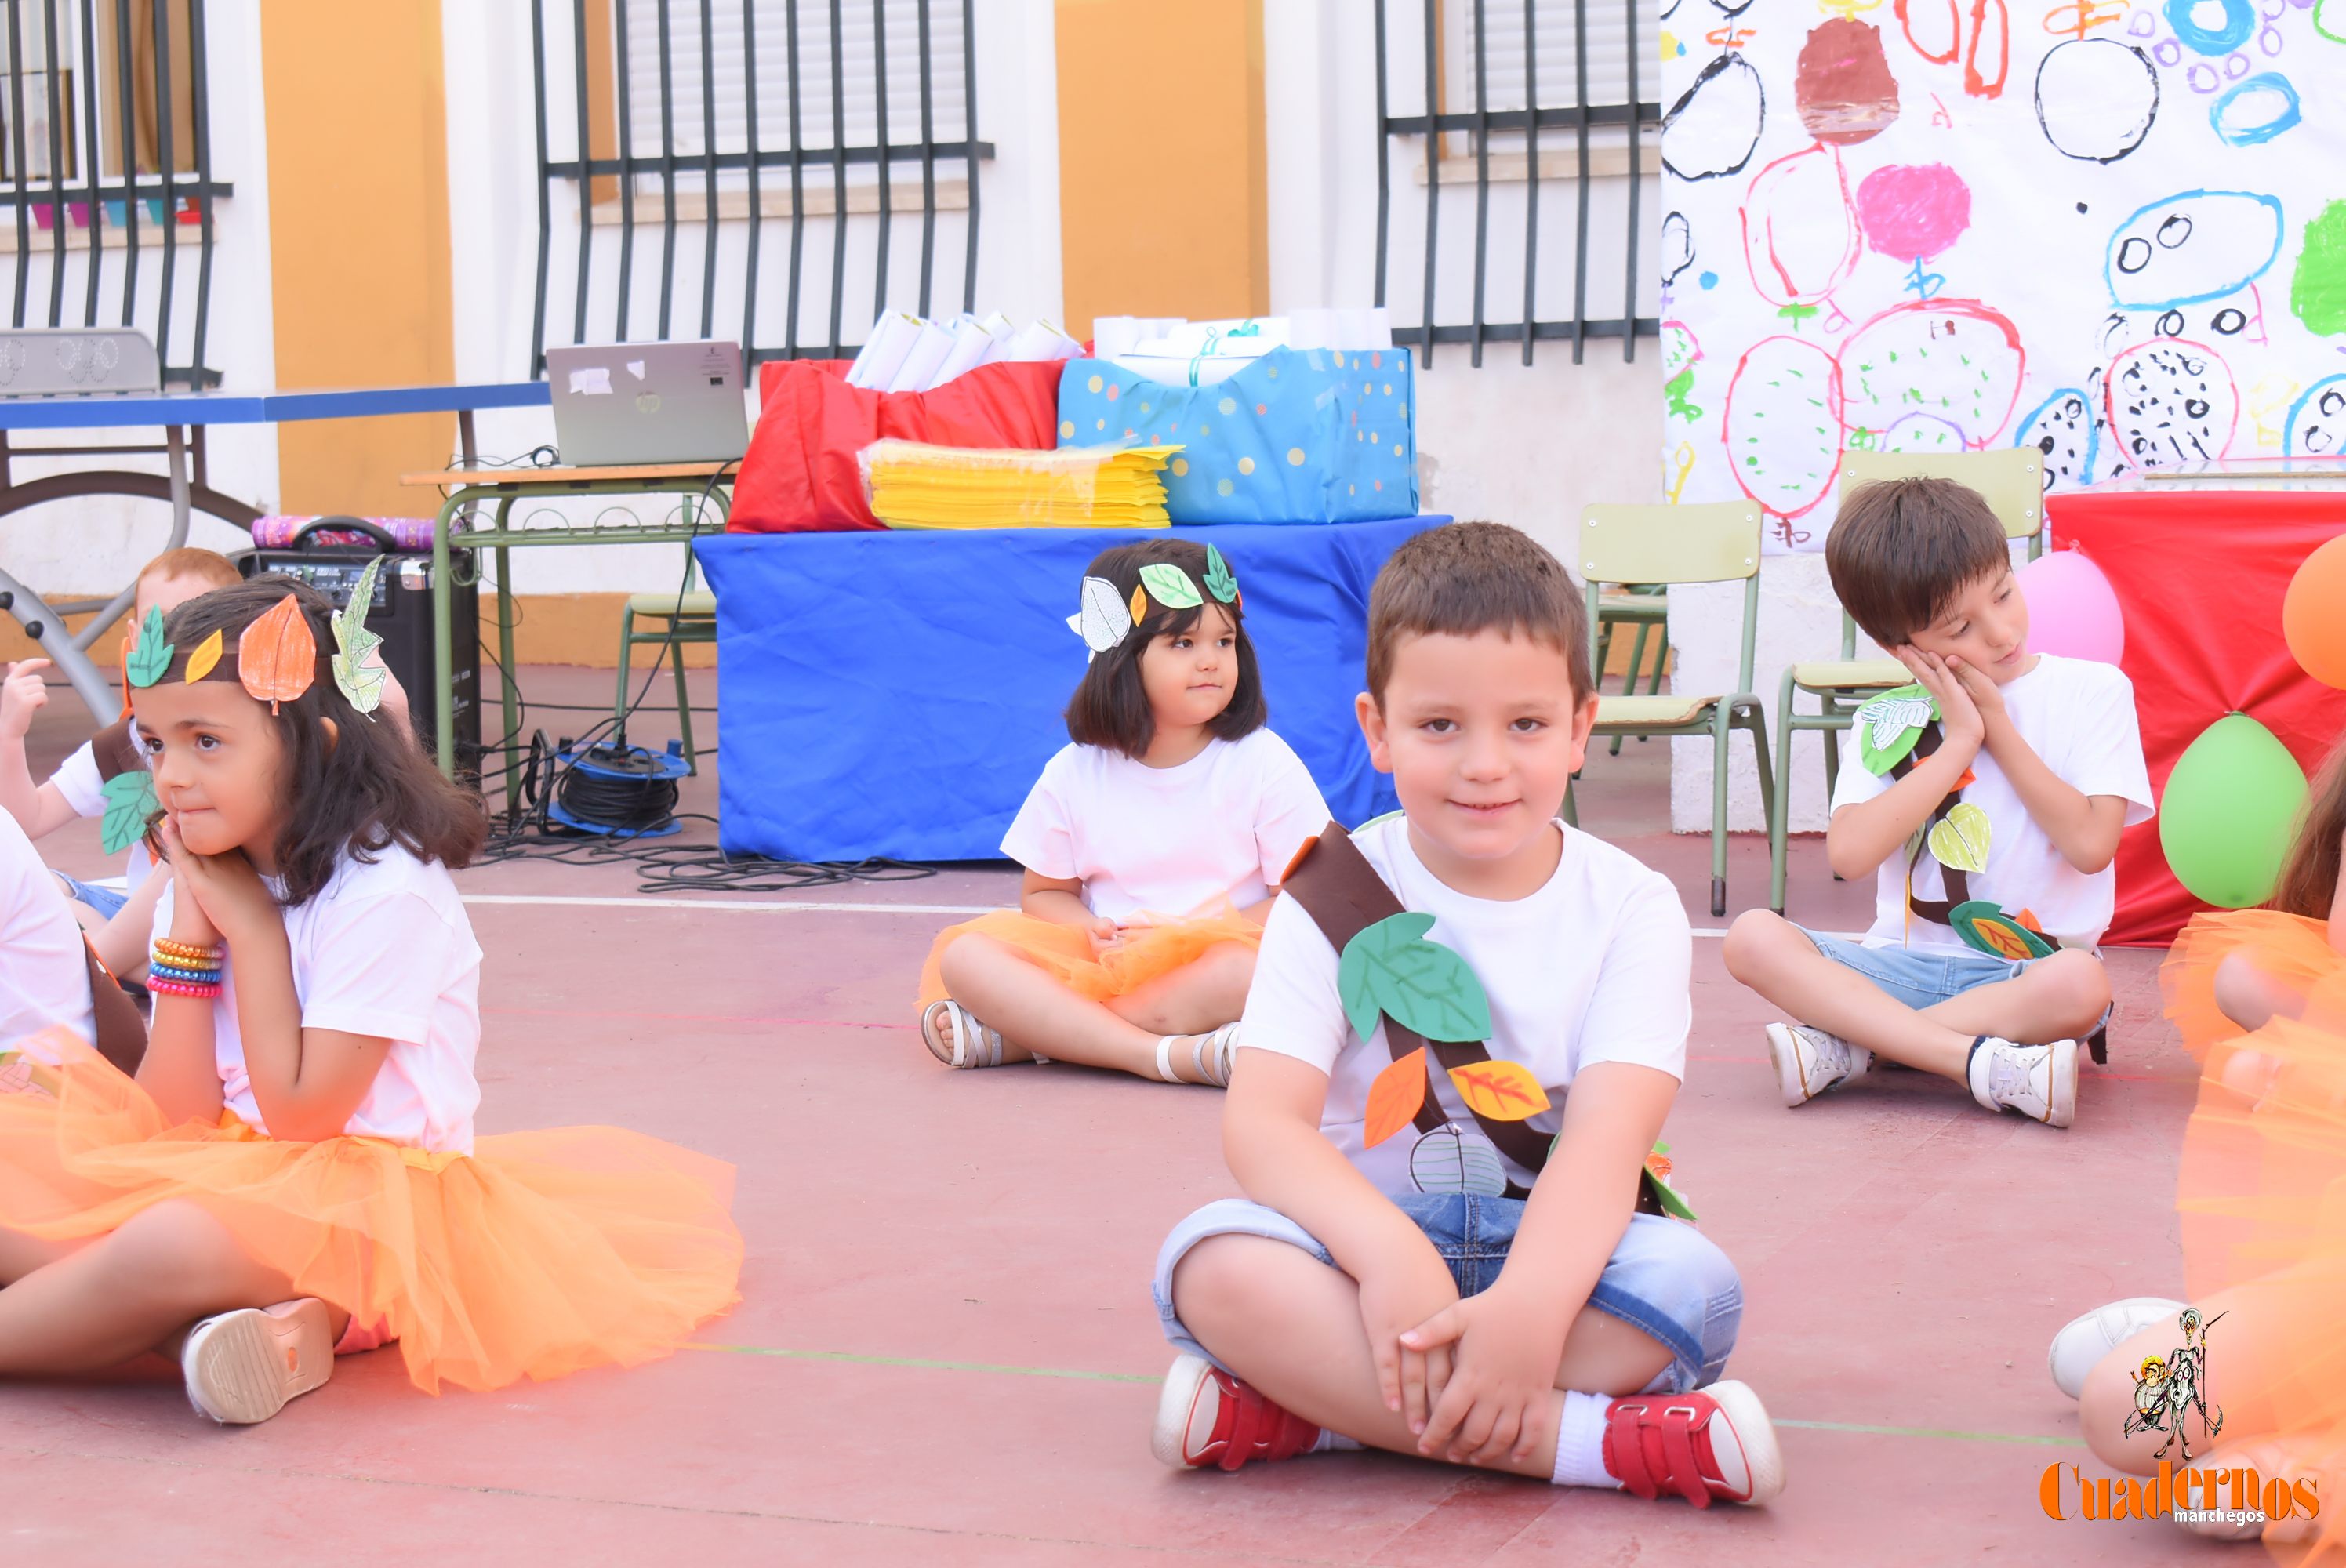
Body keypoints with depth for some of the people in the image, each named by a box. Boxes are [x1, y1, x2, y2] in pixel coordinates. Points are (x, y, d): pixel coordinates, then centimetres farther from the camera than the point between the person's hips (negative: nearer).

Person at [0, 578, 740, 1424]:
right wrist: (191, 926, -9)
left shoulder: (384, 893, -17)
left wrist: (253, 928, -15)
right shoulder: (210, 878, 5)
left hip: (362, 1193, -9)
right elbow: (176, 1116, -1)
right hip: (228, 1177, 9)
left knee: (172, 1245, -38)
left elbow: (301, 1116, -18)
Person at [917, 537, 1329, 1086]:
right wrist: (1094, 933, -11)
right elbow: (1043, 894, 12)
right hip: (1101, 963, 2)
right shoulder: (1075, 774, 6)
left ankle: (1010, 1037, -28)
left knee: (1244, 975, -38)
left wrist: (1192, 934, -16)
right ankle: (1172, 1055, -33)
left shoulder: (1264, 764, -1)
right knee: (964, 954, -20)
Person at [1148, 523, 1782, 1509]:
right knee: (1216, 1264, -31)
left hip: (1551, 1248, 1)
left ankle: (1308, 1406, -25)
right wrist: (1391, 1256, -35)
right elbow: (1263, 1123, -15)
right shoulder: (1333, 898, -3)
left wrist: (1528, 1308, -37)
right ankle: (1582, 1437, -30)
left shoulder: (1631, 909, -3)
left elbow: (1608, 1138, -17)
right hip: (1368, 1245, 0)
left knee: (1691, 1282, -31)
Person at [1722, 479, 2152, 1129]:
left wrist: (1997, 726, -6)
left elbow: (2091, 844, -9)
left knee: (2081, 983, -38)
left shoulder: (2093, 692, 3)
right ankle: (1987, 1064, -35)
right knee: (1754, 937, -24)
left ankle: (1844, 1049, -27)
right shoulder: (1886, 722, 8)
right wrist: (1959, 742, -8)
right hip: (1903, 965, 2)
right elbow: (1849, 854, -9)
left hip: (2027, 975, -2)